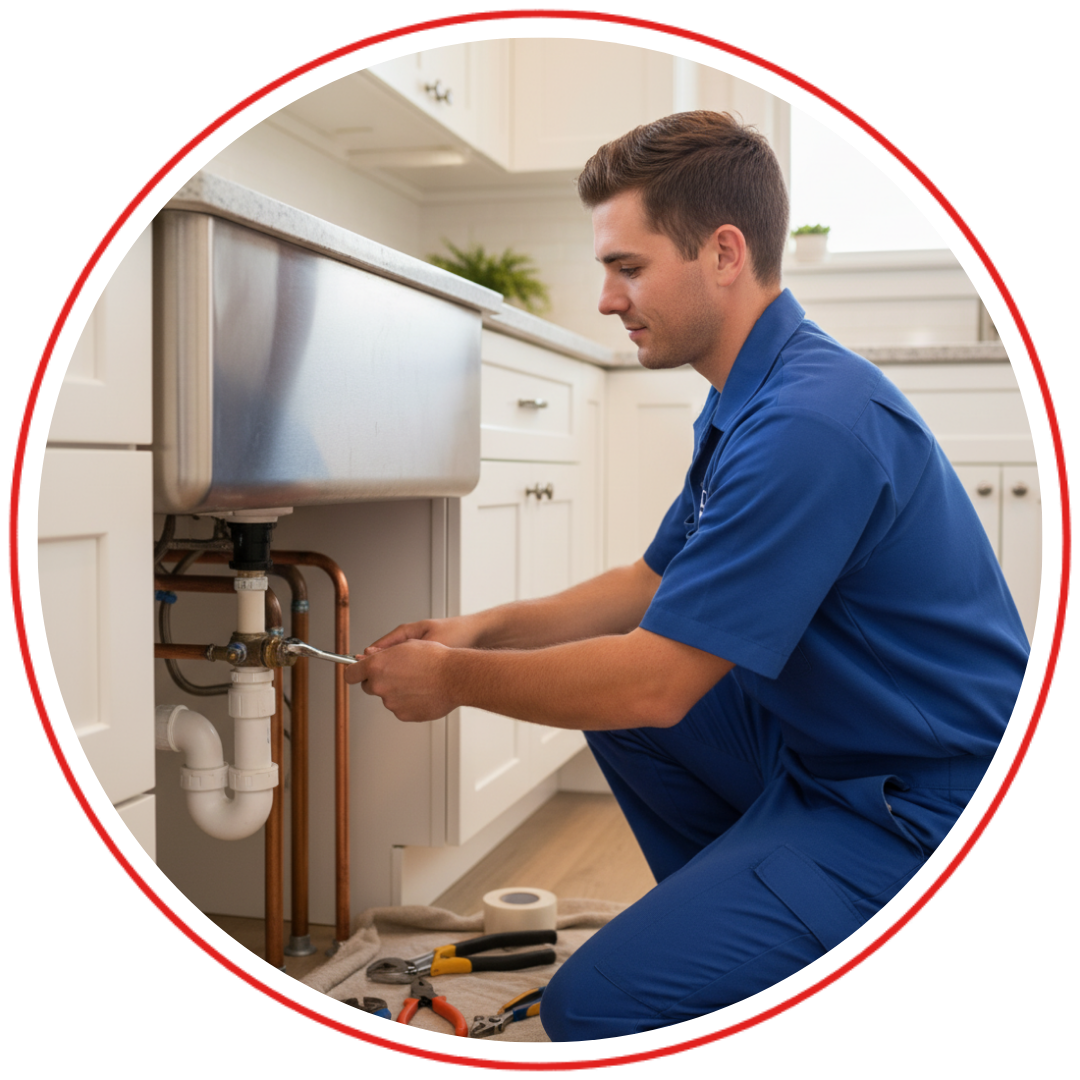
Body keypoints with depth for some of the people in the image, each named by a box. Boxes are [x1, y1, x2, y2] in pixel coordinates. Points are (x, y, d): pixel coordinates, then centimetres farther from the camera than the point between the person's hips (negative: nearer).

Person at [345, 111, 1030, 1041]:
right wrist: (484, 627, 7)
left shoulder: (812, 423, -26)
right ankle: (734, 927, 24)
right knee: (612, 699, 19)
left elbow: (655, 683, -25)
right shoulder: (747, 402, 8)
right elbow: (656, 586, 18)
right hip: (829, 749, 10)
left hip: (921, 813, -10)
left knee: (597, 1006, -18)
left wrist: (455, 679, -11)